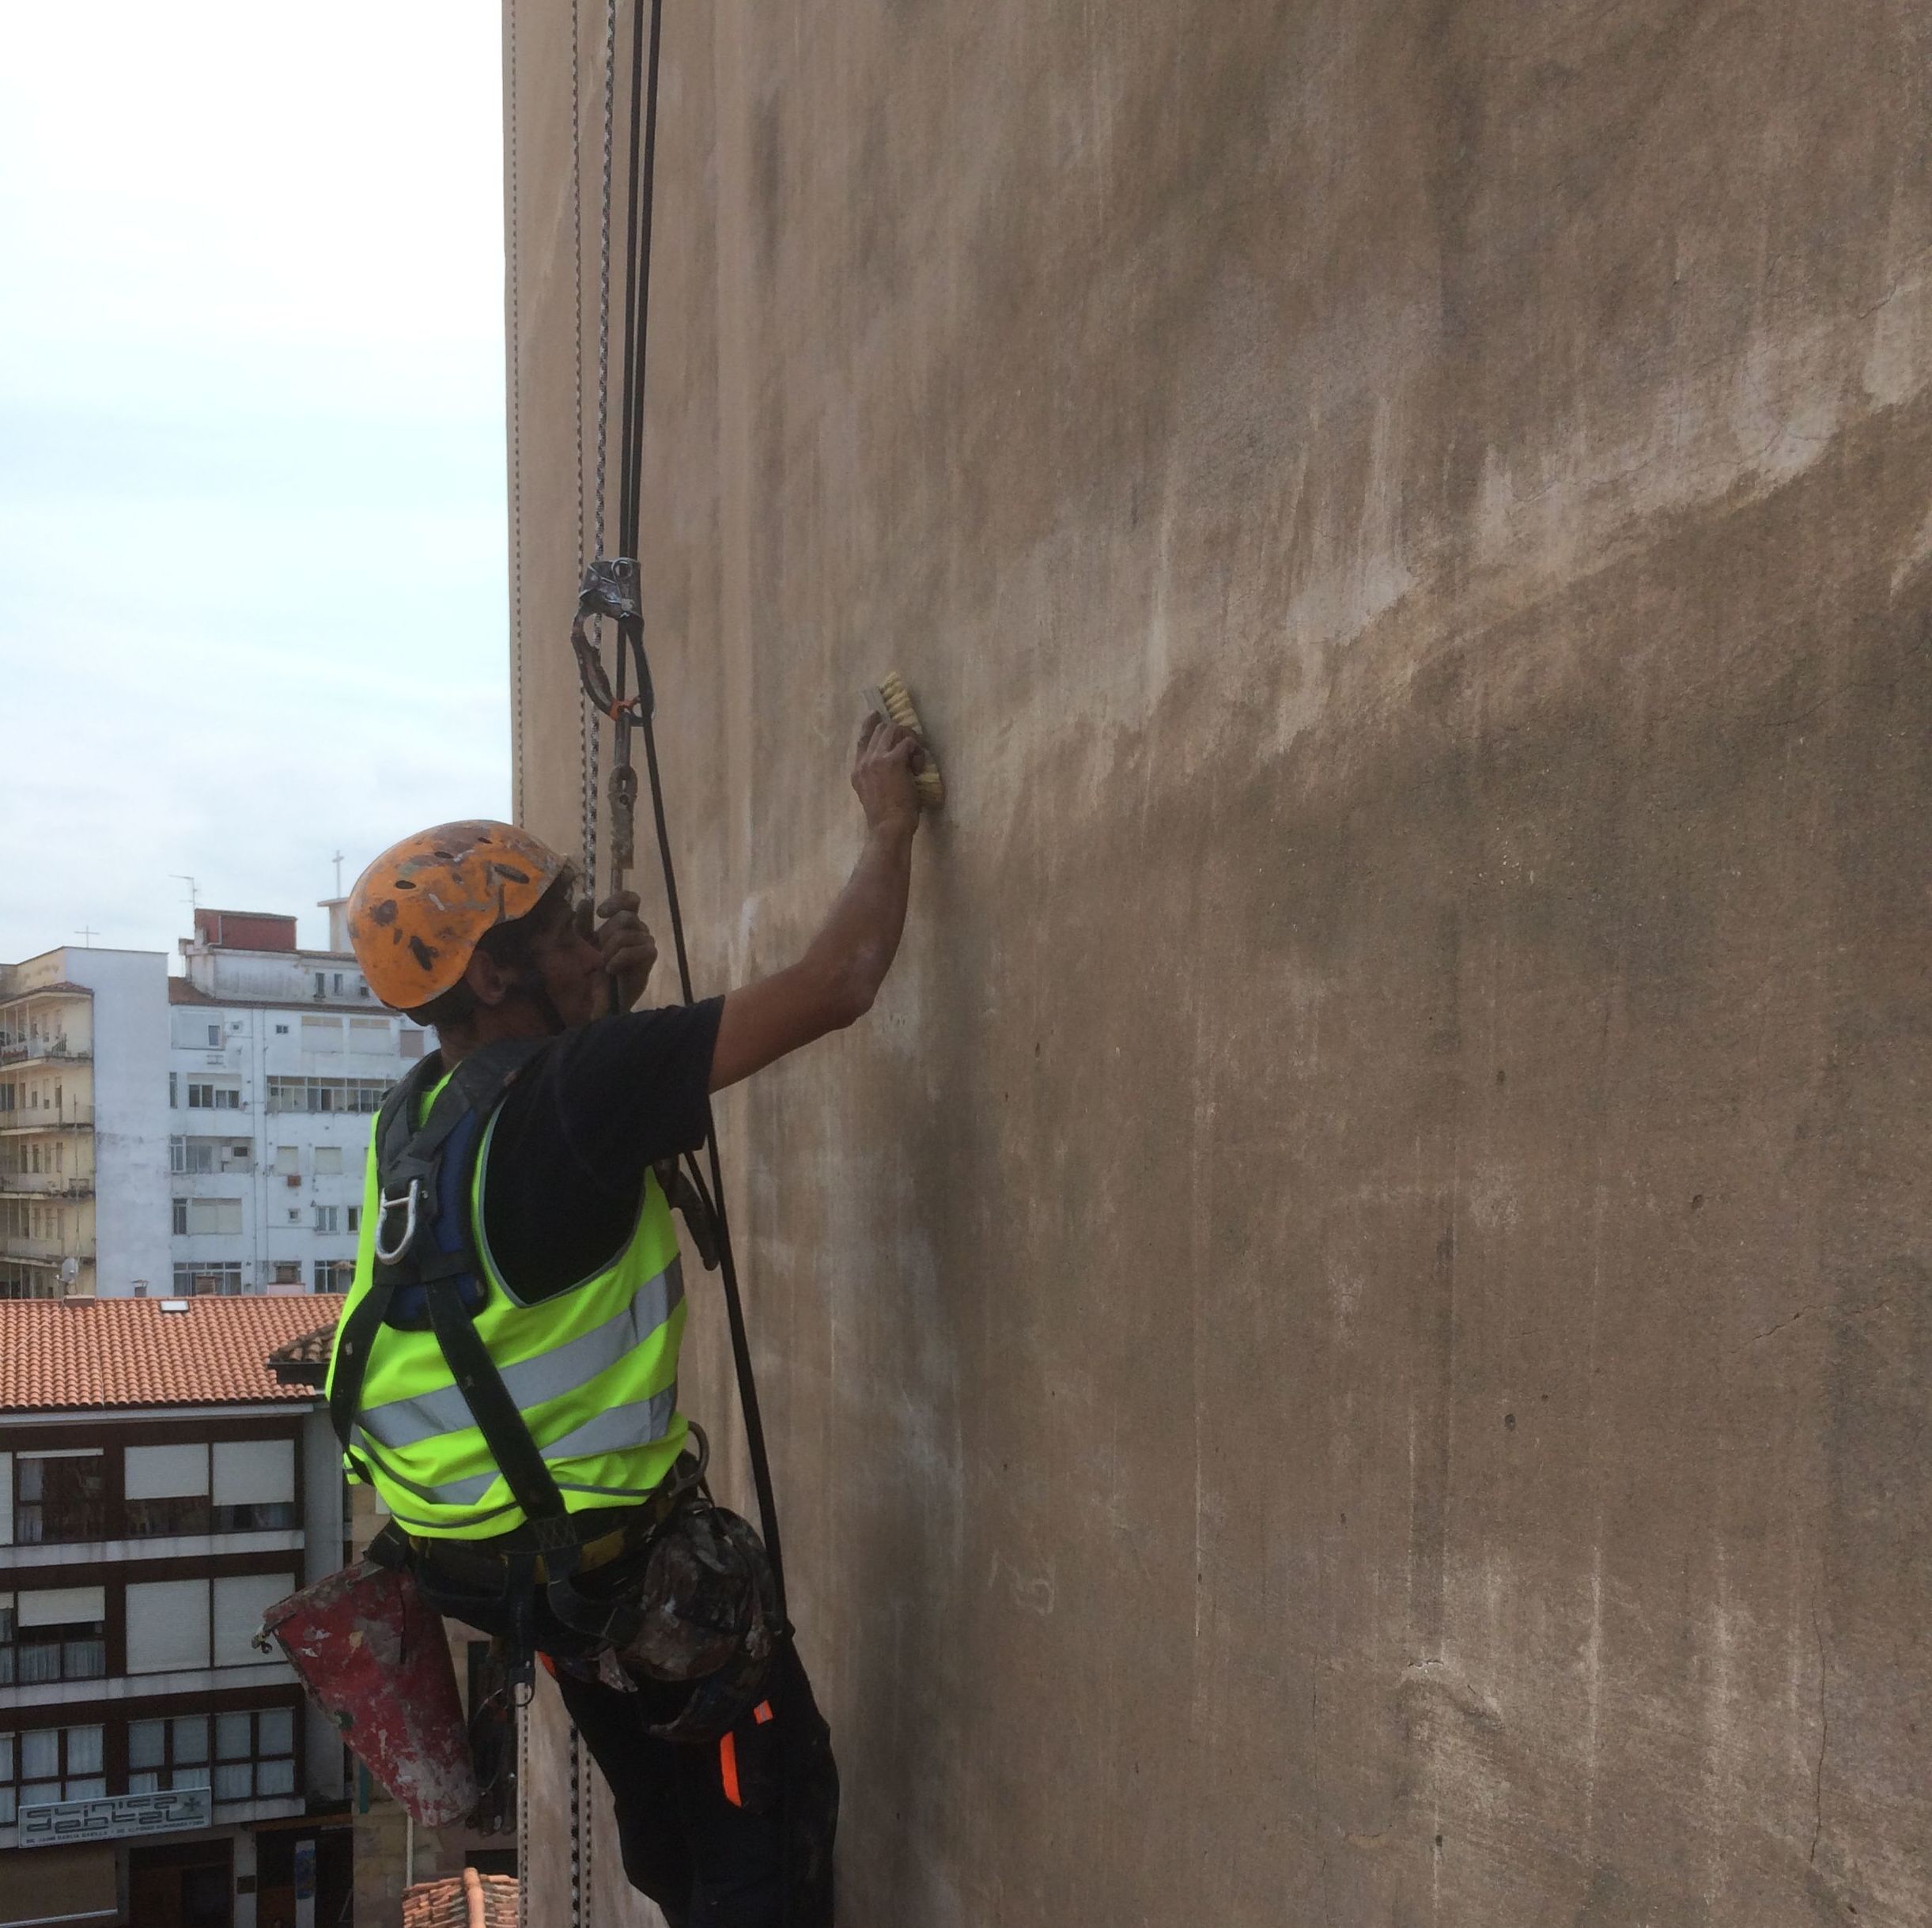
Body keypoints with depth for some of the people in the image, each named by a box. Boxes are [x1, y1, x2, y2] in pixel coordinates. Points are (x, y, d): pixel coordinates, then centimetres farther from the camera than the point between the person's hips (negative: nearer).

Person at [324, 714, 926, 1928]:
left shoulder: (420, 1110, -1)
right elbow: (834, 989, -24)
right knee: (771, 1783, 8)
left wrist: (610, 1001, 7)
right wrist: (892, 824, -10)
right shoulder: (578, 1089, -26)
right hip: (593, 1549, -9)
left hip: (470, 1538, 9)